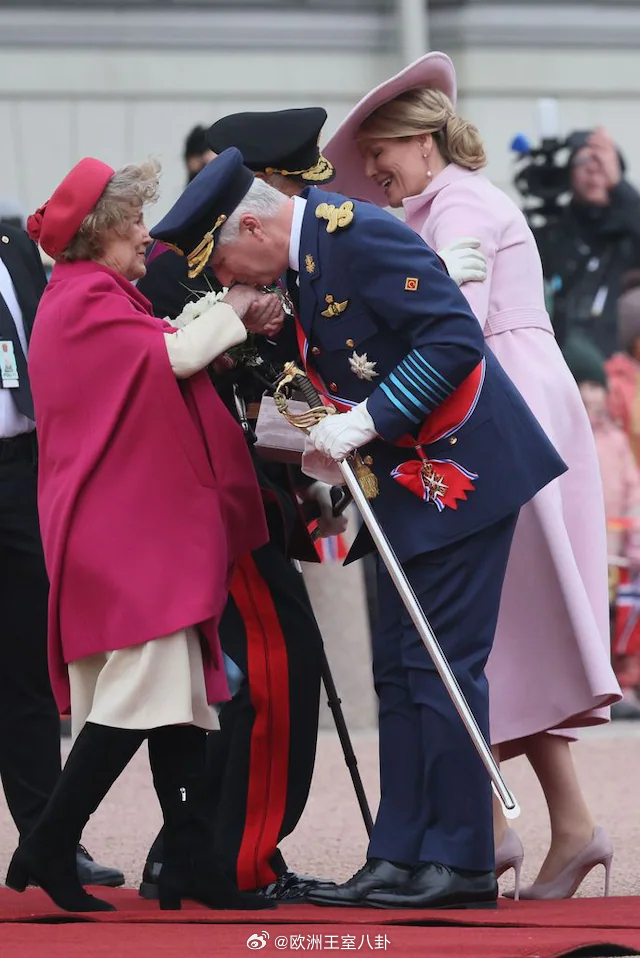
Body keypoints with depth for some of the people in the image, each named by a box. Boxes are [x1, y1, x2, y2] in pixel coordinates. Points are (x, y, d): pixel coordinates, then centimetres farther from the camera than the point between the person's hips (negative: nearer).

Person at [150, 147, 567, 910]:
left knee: (442, 666, -7)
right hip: (413, 481, 10)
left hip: (462, 468, -10)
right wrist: (328, 438, 3)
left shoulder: (356, 234, -18)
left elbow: (455, 339, -23)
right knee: (399, 668, 9)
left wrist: (367, 420, -22)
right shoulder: (307, 256, 12)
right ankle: (400, 857, 11)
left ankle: (462, 862, -1)